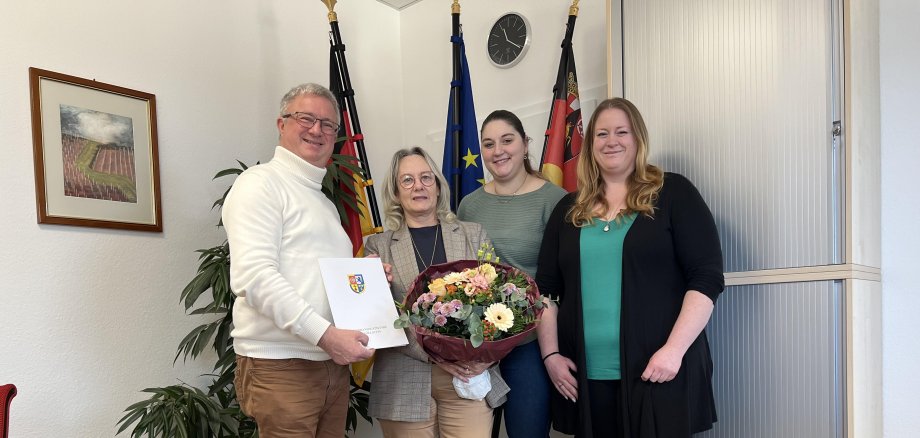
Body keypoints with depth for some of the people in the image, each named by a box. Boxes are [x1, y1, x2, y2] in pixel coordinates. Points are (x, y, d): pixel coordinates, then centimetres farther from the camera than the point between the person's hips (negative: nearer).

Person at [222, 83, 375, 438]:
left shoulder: (326, 204, 22)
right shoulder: (261, 183, -4)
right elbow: (254, 277, -18)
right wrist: (325, 334, -22)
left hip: (333, 363, 8)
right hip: (280, 366, -8)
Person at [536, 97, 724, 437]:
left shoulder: (673, 193, 1)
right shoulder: (570, 209, 11)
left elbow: (706, 277, -6)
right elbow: (546, 289, 12)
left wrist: (674, 349, -14)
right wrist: (550, 354, 2)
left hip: (658, 372, -3)